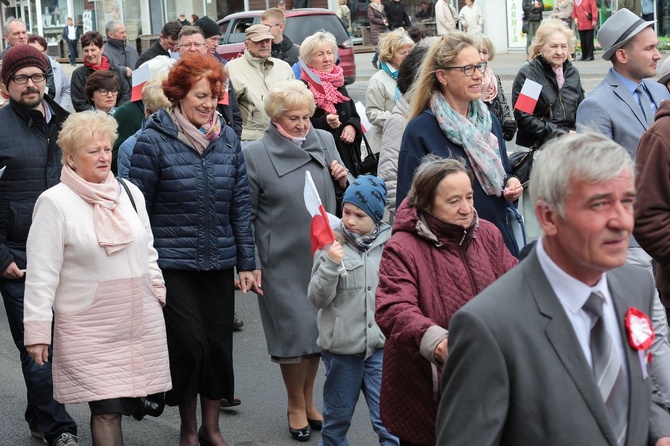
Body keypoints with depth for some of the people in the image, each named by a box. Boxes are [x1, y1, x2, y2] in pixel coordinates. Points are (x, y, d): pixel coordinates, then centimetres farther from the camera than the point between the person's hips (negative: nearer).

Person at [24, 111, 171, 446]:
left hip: (140, 323, 5)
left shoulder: (131, 193, 10)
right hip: (89, 329, -5)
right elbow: (41, 274, -8)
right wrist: (37, 330, -10)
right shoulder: (55, 202, -7)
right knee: (107, 410, -9)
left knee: (123, 402, 5)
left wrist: (157, 292, 16)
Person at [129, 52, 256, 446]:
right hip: (173, 262, -4)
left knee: (218, 344, 7)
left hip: (219, 263, 4)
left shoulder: (227, 138, 4)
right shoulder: (154, 140, -7)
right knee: (189, 343, -7)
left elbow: (241, 203, 8)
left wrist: (247, 262, 6)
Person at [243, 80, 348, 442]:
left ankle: (308, 400, 31)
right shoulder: (255, 154, -6)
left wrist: (344, 179, -6)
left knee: (317, 330, 13)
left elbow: (343, 195, 17)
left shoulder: (325, 141, 5)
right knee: (295, 333, 1)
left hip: (322, 255, 4)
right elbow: (246, 214, -3)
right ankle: (296, 406, 21)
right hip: (283, 261, -4)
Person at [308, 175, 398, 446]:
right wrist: (331, 265, -22)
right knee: (337, 417, 15)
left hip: (381, 345, 0)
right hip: (341, 345, 0)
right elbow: (317, 298, -8)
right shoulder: (332, 245, -5)